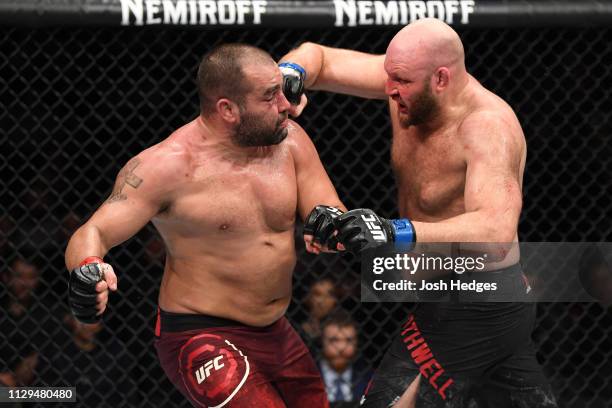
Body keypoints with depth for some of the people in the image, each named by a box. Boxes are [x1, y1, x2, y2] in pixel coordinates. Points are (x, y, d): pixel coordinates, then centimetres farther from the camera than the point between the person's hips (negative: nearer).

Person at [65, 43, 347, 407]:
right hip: (203, 340, -7)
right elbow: (92, 233, -19)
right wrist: (88, 269, -42)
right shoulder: (169, 165, -17)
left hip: (277, 334, 7)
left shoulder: (288, 139, -1)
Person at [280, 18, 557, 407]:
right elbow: (317, 57, 5)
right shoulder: (411, 77, -5)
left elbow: (496, 231, -45)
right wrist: (291, 73, -20)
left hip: (471, 313, -10)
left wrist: (397, 232, -57)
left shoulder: (488, 127, -29)